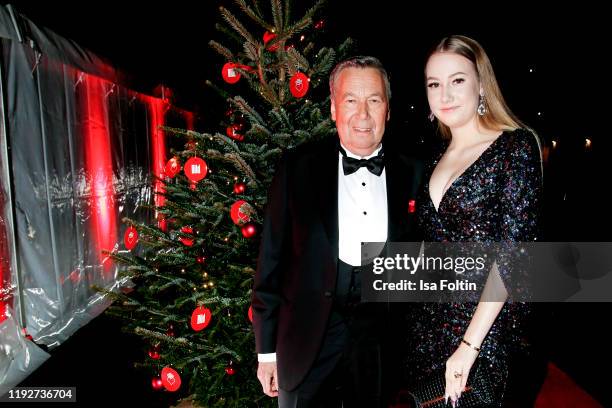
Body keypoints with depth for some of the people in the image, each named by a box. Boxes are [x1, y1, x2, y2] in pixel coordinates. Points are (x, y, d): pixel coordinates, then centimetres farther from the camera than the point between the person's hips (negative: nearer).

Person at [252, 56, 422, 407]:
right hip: (309, 340, -1)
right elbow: (272, 259, -3)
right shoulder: (298, 166, -5)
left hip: (384, 341, 2)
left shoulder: (412, 175, -1)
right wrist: (267, 349, -2)